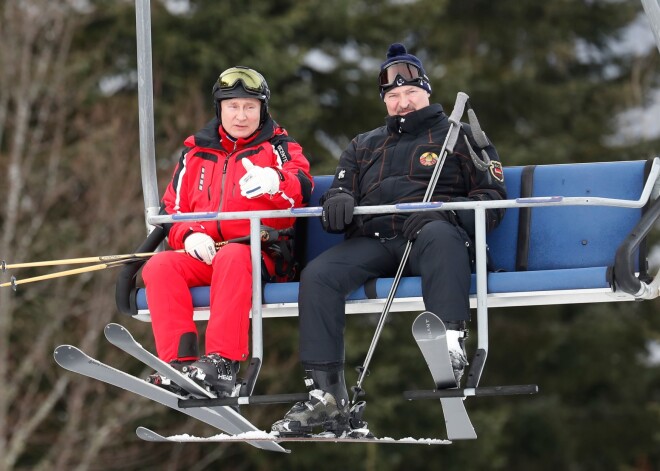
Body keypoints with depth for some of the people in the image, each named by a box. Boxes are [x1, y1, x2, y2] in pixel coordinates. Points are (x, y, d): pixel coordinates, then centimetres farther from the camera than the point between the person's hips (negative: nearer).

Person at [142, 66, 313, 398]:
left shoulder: (279, 146, 11)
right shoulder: (196, 152, 21)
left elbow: (302, 189, -11)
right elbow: (171, 210, 18)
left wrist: (274, 183, -35)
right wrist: (189, 235, -5)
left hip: (261, 254, -4)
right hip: (203, 255, 4)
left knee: (232, 257, -38)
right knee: (159, 266, -25)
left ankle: (222, 364, -46)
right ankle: (179, 363, -37)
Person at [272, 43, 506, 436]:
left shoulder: (458, 136, 18)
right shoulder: (364, 146, 32)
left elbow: (493, 197, 7)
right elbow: (342, 189, 27)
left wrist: (443, 213, -14)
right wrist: (338, 201, -1)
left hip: (433, 232, -4)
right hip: (373, 241, 4)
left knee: (439, 235, -42)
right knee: (317, 275, -25)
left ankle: (450, 346, -61)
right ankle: (326, 396, -29)